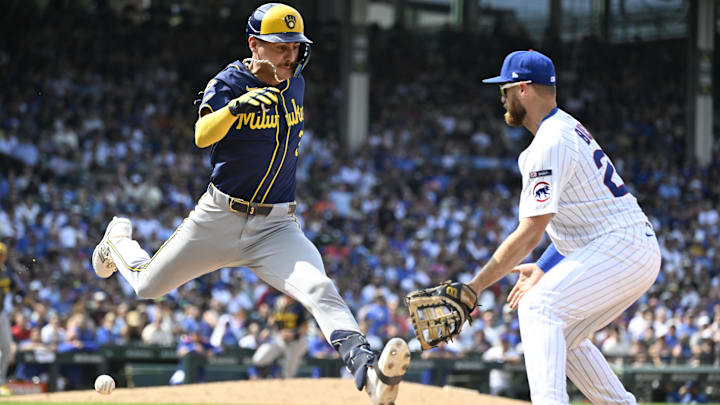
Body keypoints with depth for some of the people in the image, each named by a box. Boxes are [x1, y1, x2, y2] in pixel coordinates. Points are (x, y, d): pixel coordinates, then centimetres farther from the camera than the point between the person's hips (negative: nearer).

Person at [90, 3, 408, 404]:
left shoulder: (296, 84, 4)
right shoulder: (228, 83, -12)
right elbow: (202, 135, -33)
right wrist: (236, 105, -48)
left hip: (277, 225, 2)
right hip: (220, 217, -2)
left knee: (319, 288, -26)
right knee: (146, 287, 12)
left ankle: (364, 364, -40)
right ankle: (119, 237, 45)